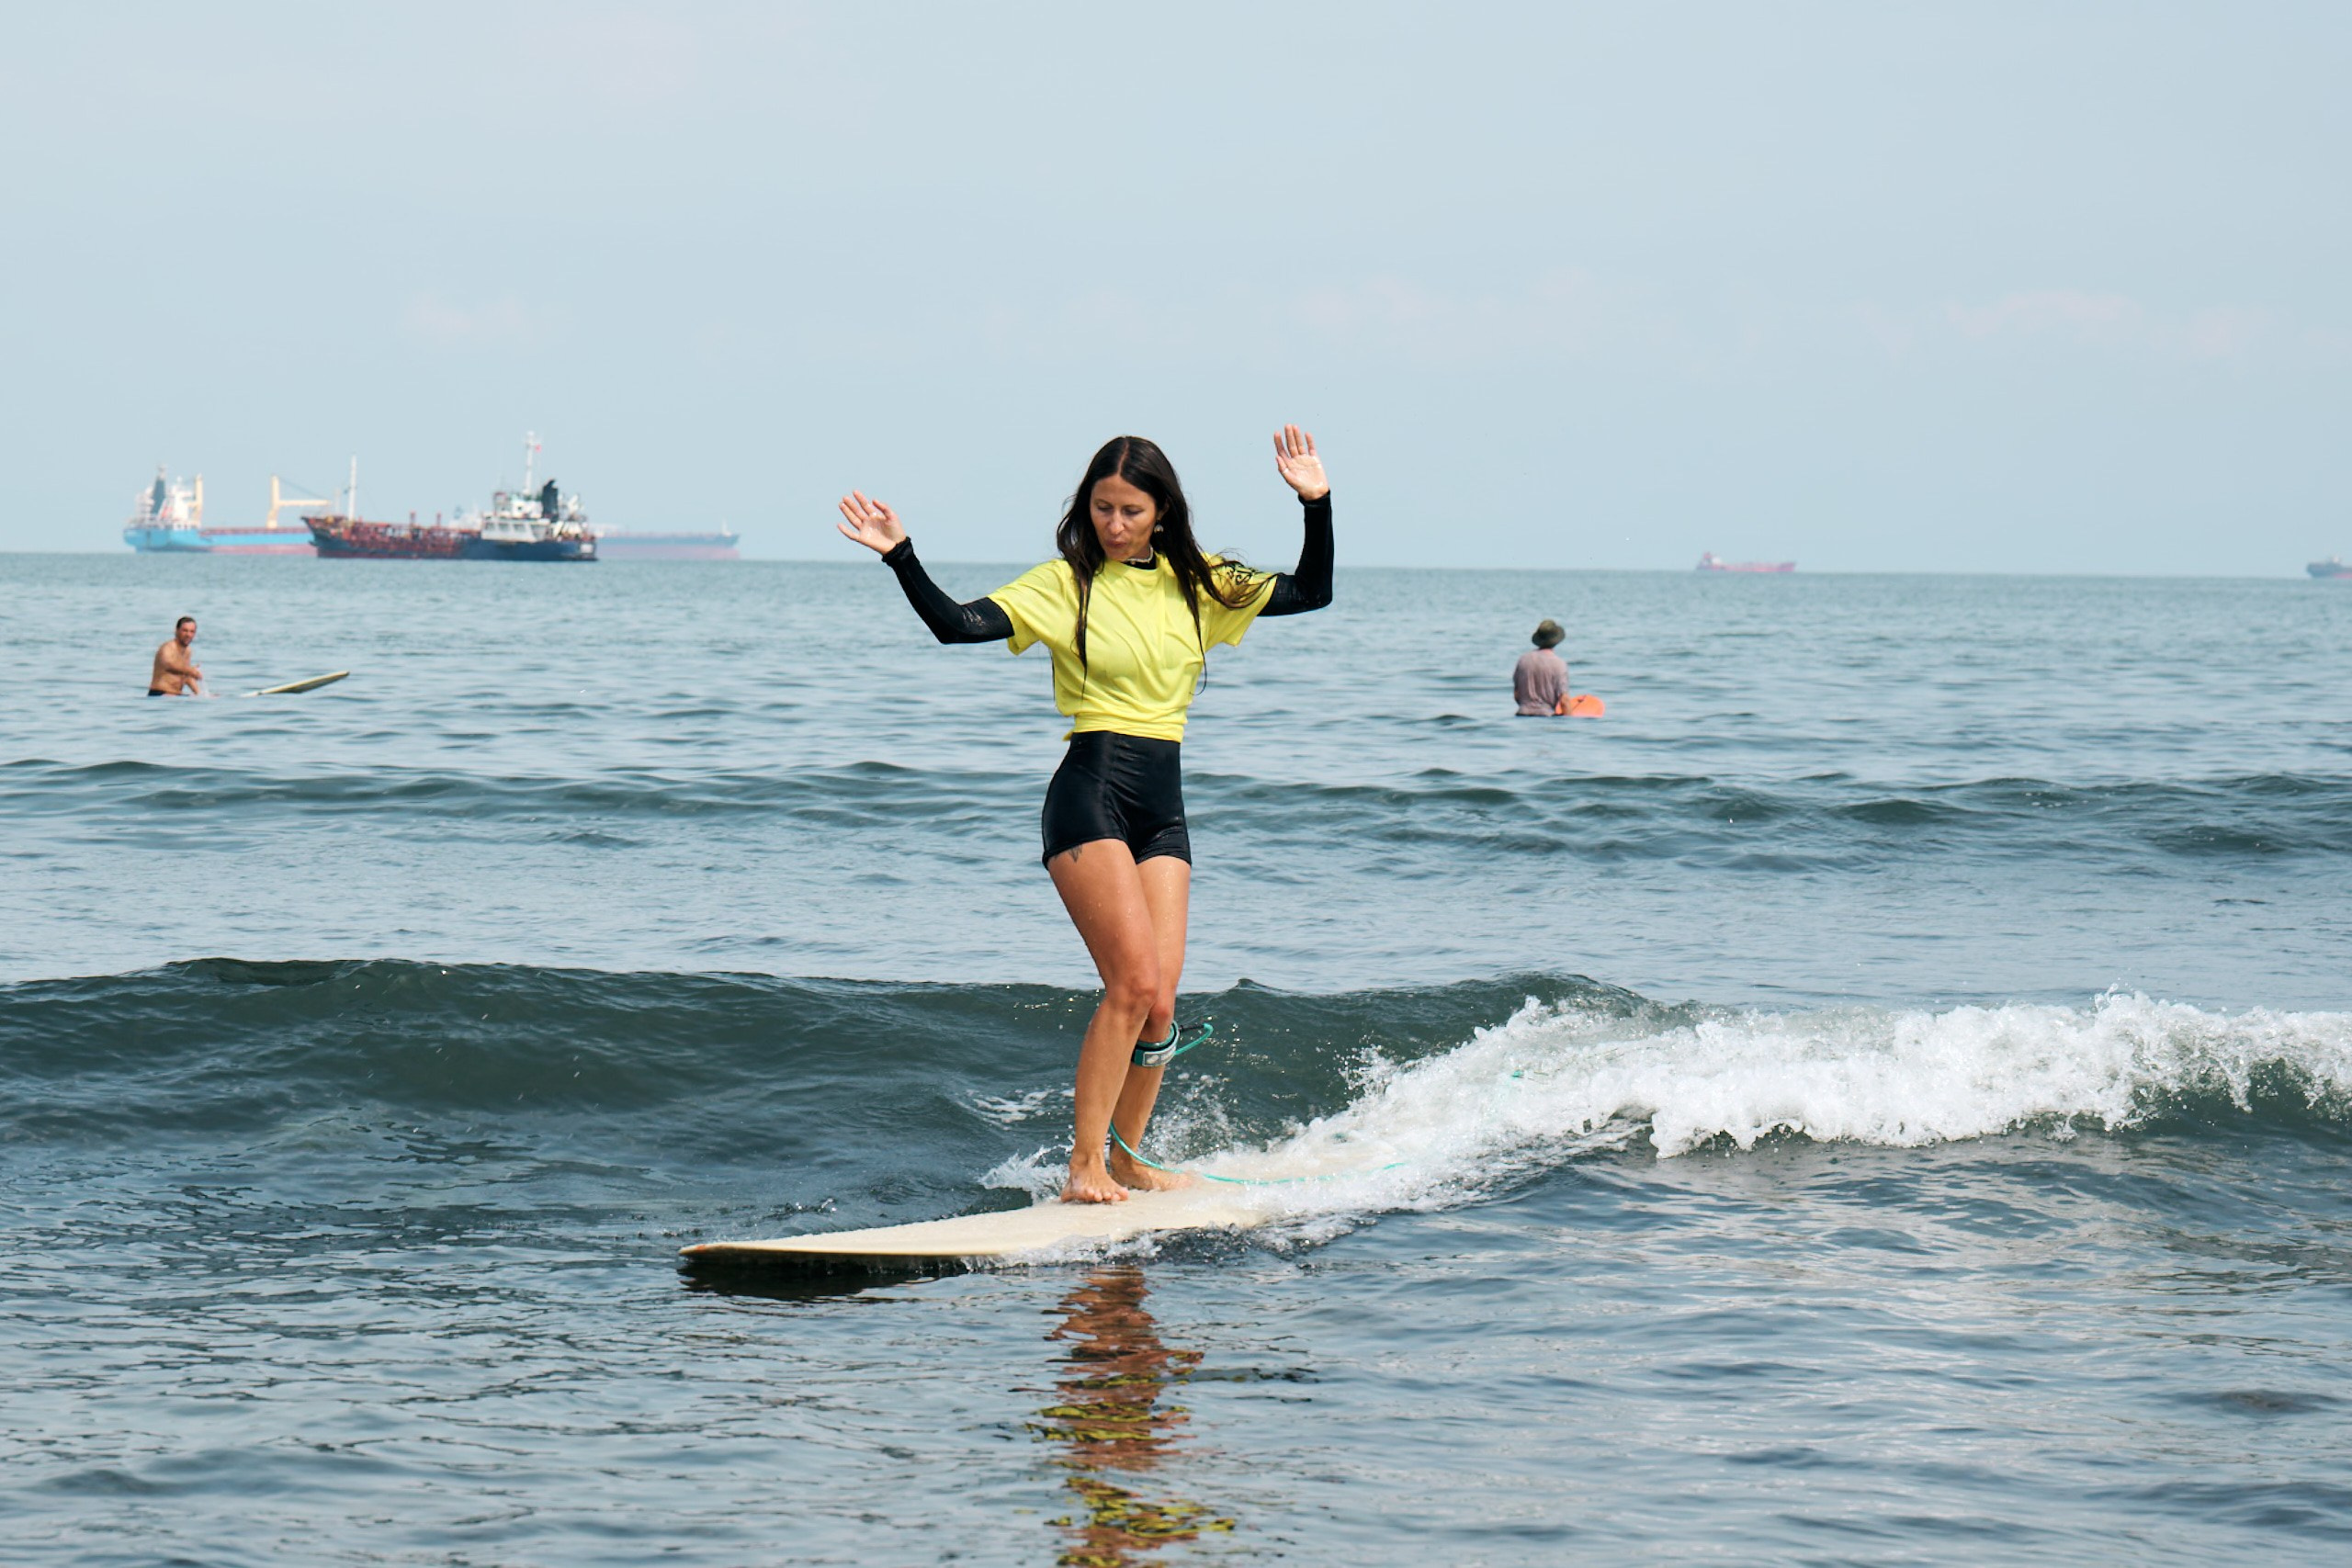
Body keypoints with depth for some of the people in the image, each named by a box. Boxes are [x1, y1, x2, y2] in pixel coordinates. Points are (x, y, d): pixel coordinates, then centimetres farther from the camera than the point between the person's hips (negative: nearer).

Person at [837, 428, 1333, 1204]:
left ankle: (1126, 1157, 16)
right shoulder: (1065, 584, -1)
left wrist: (1316, 503, 4)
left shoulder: (1197, 586, 12)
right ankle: (1083, 1162, -10)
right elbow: (958, 624, -12)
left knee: (1159, 1000, 0)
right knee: (1134, 980, -17)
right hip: (1091, 794, -5)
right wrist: (902, 559, -24)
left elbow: (1311, 592, 14)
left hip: (1164, 807, 5)